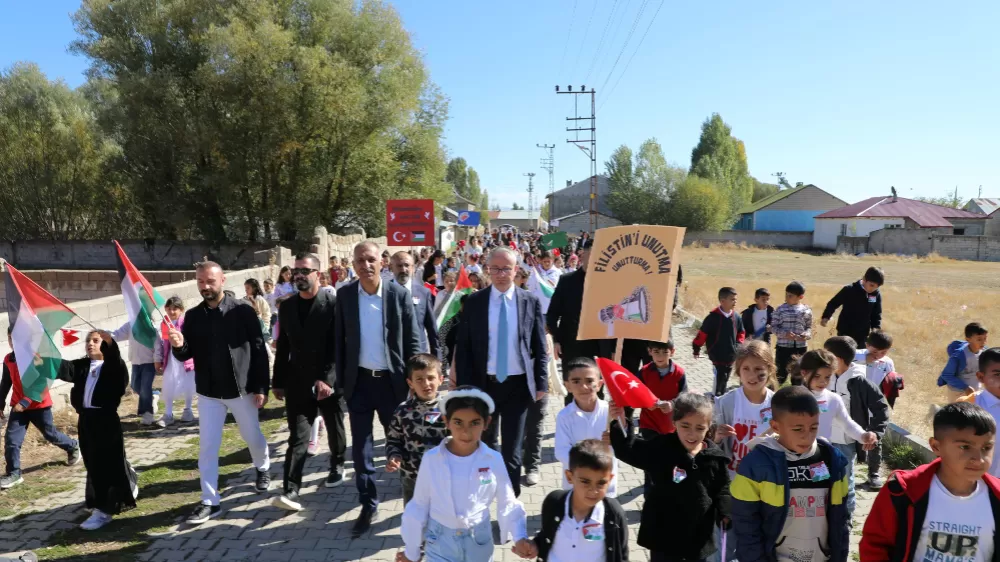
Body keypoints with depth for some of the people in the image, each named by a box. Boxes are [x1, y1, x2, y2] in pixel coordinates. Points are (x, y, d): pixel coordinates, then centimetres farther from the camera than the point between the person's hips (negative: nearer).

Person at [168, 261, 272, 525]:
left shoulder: (243, 311, -10)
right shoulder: (192, 316, 0)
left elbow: (259, 351, -9)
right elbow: (186, 355, 3)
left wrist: (262, 387, -11)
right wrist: (178, 345, -21)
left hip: (241, 389, -2)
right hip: (208, 393, 3)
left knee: (253, 437, 15)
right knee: (207, 447, 3)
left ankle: (263, 469, 45)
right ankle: (210, 501, 14)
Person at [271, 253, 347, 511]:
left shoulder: (333, 303, -10)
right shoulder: (286, 306, 6)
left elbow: (339, 345, -15)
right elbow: (283, 347, 11)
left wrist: (327, 378, -22)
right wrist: (278, 382, 10)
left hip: (330, 380, -2)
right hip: (298, 382, 3)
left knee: (335, 429, 15)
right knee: (298, 436, -3)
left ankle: (337, 465, 40)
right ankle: (291, 490, -6)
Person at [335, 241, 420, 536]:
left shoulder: (399, 294, -7)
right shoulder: (344, 295, -1)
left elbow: (413, 340, -3)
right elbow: (340, 339, 4)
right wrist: (341, 379, 2)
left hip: (391, 380, -1)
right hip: (359, 380, 2)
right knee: (361, 447, 7)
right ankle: (368, 505, 21)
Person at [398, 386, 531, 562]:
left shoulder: (494, 460, -13)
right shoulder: (431, 459, -15)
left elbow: (507, 504, -3)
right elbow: (418, 507, -3)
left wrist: (519, 536, -19)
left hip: (479, 542, 1)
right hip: (440, 542, -1)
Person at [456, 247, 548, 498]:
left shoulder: (531, 302, -1)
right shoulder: (473, 302, -1)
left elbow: (540, 347, 2)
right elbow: (463, 347, -1)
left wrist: (541, 383, -2)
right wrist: (464, 386, -6)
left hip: (518, 384, -1)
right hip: (483, 383, 2)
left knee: (512, 449, 6)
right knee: (485, 444, 19)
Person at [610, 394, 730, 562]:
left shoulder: (715, 457, -8)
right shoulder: (660, 448, -13)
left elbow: (722, 489, 5)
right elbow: (627, 450, -10)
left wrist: (724, 514, -9)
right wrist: (619, 422, -23)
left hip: (699, 535, 2)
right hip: (664, 533, -2)